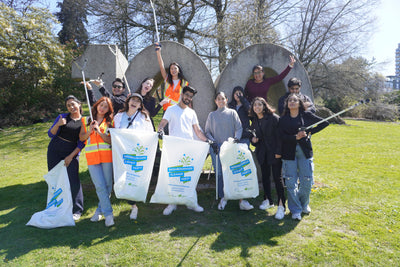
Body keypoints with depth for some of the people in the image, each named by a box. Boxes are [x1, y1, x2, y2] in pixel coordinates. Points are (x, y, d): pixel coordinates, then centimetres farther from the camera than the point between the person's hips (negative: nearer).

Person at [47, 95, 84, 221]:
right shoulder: (63, 117, 4)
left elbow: (82, 143, -1)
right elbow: (51, 134, 2)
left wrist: (71, 156, -7)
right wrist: (57, 125, -17)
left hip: (72, 152, -2)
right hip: (55, 150, 2)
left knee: (73, 180, -10)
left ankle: (77, 210, 0)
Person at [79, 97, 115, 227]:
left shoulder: (109, 122, 9)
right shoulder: (86, 120, 15)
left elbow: (111, 140, -1)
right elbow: (81, 138, 11)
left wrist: (99, 131, -13)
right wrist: (90, 131, -6)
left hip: (107, 156, 0)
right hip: (92, 157, 0)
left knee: (108, 185, 2)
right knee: (100, 186, -7)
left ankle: (99, 210, 20)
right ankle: (108, 214, 0)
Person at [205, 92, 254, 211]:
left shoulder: (232, 112, 9)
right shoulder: (212, 115, 13)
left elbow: (239, 128, 4)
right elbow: (207, 131, 12)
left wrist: (236, 138, -13)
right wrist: (212, 142, -3)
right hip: (216, 147, 1)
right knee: (219, 173, 0)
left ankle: (241, 199, -3)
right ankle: (223, 198, 12)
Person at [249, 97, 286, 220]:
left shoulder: (273, 118, -9)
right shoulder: (254, 121, 9)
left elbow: (279, 135, -11)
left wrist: (278, 152, -16)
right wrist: (253, 140, -5)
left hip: (274, 152, -6)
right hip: (262, 153, 6)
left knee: (277, 177, -5)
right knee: (265, 176, 13)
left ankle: (281, 206, 1)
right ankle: (268, 200, 28)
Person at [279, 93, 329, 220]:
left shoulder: (306, 115, 5)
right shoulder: (283, 119, 5)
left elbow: (324, 123, 8)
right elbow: (282, 136, -5)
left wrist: (310, 132, 0)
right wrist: (295, 137, -19)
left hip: (304, 151, 1)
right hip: (289, 152, 0)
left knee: (306, 181, 3)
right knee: (291, 182, 0)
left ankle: (304, 204, 29)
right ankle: (295, 210, 13)